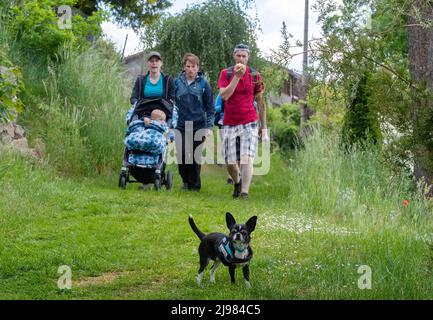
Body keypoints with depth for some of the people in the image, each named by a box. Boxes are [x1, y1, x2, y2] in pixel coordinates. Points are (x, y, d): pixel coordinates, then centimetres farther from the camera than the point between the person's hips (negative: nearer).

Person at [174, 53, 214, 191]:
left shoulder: (204, 84, 1)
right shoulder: (177, 83, 6)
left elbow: (210, 108, 3)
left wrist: (209, 126, -6)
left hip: (198, 126, -1)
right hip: (181, 126, 1)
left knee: (195, 156, 2)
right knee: (181, 155, -6)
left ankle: (195, 185, 16)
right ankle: (186, 181, 15)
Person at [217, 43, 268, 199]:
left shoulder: (255, 75, 2)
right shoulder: (226, 73, 0)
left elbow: (260, 102, 8)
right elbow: (224, 95, -15)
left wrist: (264, 126, 7)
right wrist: (237, 76, -21)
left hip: (249, 123, -1)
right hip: (229, 123, 1)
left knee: (246, 159, -14)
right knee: (229, 162, 7)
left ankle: (244, 192, -15)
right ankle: (237, 182, 35)